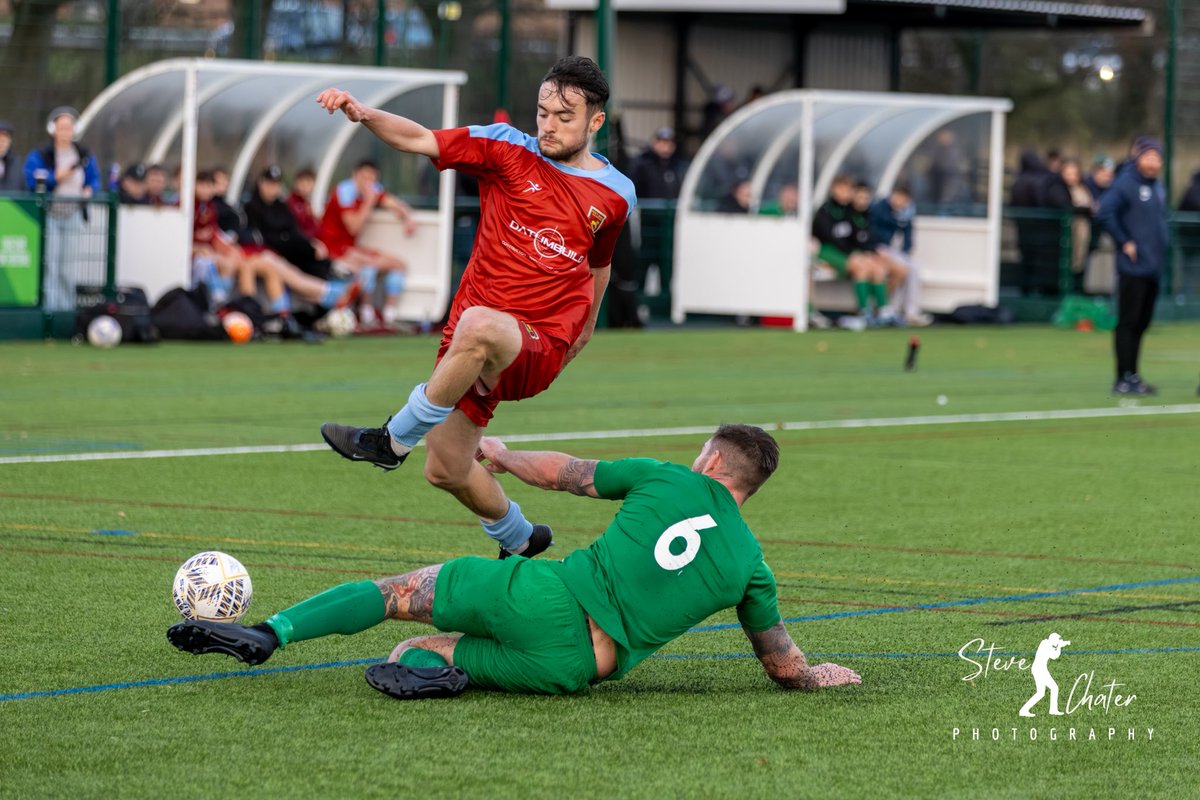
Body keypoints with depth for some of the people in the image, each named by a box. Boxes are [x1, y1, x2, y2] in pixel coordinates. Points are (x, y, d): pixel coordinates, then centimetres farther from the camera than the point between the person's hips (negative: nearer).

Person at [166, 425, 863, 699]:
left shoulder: (666, 478, 9)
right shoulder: (751, 565, 11)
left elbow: (563, 473, 16)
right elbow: (786, 669, 19)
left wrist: (505, 455, 36)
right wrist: (821, 676, 41)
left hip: (549, 596, -2)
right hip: (586, 665, 2)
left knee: (401, 592, 14)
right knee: (433, 652, 21)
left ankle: (268, 633, -4)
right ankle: (437, 663, -17)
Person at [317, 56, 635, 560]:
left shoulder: (615, 194, 6)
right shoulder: (509, 150, 2)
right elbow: (419, 140, -7)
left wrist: (587, 324, 39)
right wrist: (363, 115, -26)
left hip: (541, 347, -3)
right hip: (479, 343, 3)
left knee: (479, 326, -39)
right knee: (447, 471, 8)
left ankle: (394, 441, -26)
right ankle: (520, 540, 38)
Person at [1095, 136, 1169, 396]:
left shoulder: (1158, 188, 15)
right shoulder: (1126, 184, -10)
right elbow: (1105, 213, -19)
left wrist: (1164, 244, 11)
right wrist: (1124, 243, -16)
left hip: (1154, 267, 8)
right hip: (1133, 268, -8)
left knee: (1142, 323, 11)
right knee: (1128, 323, -5)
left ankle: (1132, 376, 17)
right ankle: (1124, 379, -3)